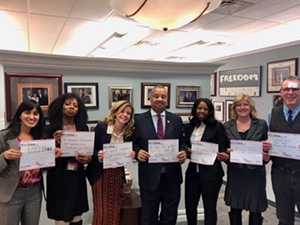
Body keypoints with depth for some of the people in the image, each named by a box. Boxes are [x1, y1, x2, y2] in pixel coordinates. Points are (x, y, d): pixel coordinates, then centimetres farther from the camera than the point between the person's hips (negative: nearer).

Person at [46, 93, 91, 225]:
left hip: (77, 177, 3)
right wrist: (56, 143, -23)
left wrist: (88, 159, -14)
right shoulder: (51, 129, -5)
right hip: (59, 178, -3)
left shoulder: (83, 128, 4)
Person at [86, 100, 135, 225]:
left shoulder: (129, 132, 0)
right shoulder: (102, 126, -11)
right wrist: (98, 155, -28)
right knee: (101, 211, 4)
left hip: (118, 174, 4)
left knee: (115, 210, 12)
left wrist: (131, 154, -14)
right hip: (100, 173, -3)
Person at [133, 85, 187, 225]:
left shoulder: (176, 120, 7)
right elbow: (134, 144, 2)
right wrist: (138, 152, -18)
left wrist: (183, 152, -12)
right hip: (149, 177, -2)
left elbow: (182, 143, 9)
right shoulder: (139, 119, 0)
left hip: (172, 178, 2)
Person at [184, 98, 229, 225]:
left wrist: (224, 156, -27)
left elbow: (223, 149, -6)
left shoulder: (217, 126, -5)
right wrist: (186, 151, -8)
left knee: (209, 206, 9)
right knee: (190, 205, 12)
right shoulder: (189, 127, 7)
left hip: (211, 173, -4)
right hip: (192, 172, 4)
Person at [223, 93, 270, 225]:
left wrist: (267, 156, -13)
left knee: (256, 210, 7)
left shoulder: (261, 124, 2)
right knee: (235, 210, 10)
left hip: (255, 172, 0)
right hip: (235, 173, 1)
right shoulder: (227, 126, 4)